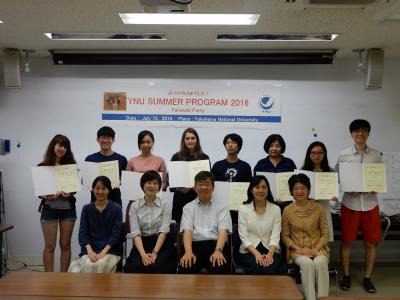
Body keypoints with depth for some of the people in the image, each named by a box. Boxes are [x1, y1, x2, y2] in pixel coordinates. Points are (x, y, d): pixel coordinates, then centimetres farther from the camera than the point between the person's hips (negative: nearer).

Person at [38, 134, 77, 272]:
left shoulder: (71, 165, 5)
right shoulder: (42, 167, -1)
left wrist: (69, 193, -14)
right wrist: (46, 196, -21)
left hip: (68, 208, 2)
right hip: (49, 208, -2)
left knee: (65, 245, 8)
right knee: (50, 246, 3)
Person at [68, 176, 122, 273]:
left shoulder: (116, 208, 0)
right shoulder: (86, 209, 8)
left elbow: (115, 234, -5)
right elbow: (83, 233, 1)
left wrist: (103, 253, -18)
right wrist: (90, 251, -16)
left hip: (110, 250, -2)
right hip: (90, 250, 2)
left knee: (100, 265, -32)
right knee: (88, 265, -30)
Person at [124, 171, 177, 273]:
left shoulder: (165, 204, 1)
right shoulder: (134, 206, 4)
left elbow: (163, 230, -8)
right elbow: (135, 233, -6)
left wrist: (154, 252, -21)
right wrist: (143, 254, -21)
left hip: (162, 243, -1)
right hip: (142, 243, 1)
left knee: (156, 267, -30)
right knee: (132, 268, -28)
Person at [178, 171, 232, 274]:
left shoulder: (222, 207, 13)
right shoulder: (188, 207, 15)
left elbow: (223, 231, -1)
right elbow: (187, 231, -1)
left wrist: (218, 251, -21)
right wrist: (188, 252, -20)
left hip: (215, 245, 0)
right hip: (195, 245, 0)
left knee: (220, 268, -32)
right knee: (185, 268, -31)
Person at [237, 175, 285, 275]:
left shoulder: (276, 209, 7)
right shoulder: (243, 208, 3)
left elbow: (275, 235, -1)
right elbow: (243, 236, -4)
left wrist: (270, 254, -19)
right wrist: (257, 254, -18)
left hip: (270, 251, 1)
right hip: (249, 252, -1)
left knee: (272, 269, -30)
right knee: (258, 268, -32)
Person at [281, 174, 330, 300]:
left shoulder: (318, 208, 1)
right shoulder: (287, 210, 0)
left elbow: (325, 233, 3)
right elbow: (285, 236, 3)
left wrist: (316, 249, -12)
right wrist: (299, 249, -10)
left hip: (318, 248, 1)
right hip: (297, 250, 0)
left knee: (320, 262, -32)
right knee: (307, 264, -32)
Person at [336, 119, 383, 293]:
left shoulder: (376, 155, 3)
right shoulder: (344, 155, -2)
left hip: (370, 204, 2)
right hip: (350, 204, -1)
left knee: (371, 242, 7)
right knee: (346, 241, 6)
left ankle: (367, 278, 23)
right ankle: (346, 276, 23)